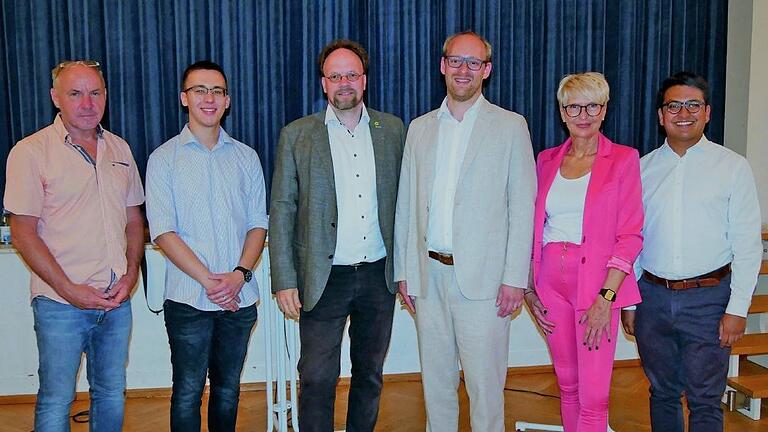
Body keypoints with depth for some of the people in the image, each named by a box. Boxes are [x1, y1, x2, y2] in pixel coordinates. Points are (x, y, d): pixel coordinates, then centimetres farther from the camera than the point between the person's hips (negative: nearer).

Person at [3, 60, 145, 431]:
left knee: (112, 395, 15)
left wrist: (130, 275, -1)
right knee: (55, 401, 6)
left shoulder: (119, 149, 9)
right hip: (60, 303, -4)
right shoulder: (31, 152, -7)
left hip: (116, 300, 5)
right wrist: (70, 290, -14)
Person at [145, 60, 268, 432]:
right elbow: (163, 231, -7)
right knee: (188, 393, 6)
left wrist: (240, 274, -10)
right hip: (188, 299, -3)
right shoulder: (164, 159, -1)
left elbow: (257, 223, 6)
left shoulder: (246, 157, 8)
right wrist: (208, 279, -15)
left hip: (239, 298, 3)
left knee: (228, 389, 15)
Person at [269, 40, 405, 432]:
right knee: (317, 378, 2)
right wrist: (284, 281, -8)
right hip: (324, 278, -2)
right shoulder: (296, 135, -2)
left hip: (379, 275, 3)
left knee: (369, 373, 16)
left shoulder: (392, 129, 5)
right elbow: (281, 210, -3)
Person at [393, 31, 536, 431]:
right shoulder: (419, 128, 11)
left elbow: (522, 206, -3)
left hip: (482, 278, -3)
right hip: (429, 274, 4)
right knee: (435, 379, 14)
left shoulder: (511, 127, 0)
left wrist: (515, 277, -9)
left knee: (484, 381, 3)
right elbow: (406, 204, 10)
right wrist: (403, 271, 7)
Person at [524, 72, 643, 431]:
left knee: (593, 398, -5)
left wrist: (606, 297, -14)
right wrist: (529, 287, 6)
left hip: (597, 282, -4)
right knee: (568, 385, 13)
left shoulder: (623, 159, -1)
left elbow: (630, 235, -6)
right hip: (551, 281, 4)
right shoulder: (547, 160, 11)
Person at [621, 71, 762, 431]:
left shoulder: (733, 167, -1)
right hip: (652, 296, 3)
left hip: (708, 297, -3)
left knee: (704, 399, 1)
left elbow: (748, 245, -4)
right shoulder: (643, 168, 6)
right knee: (662, 393, 15)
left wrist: (737, 308, -9)